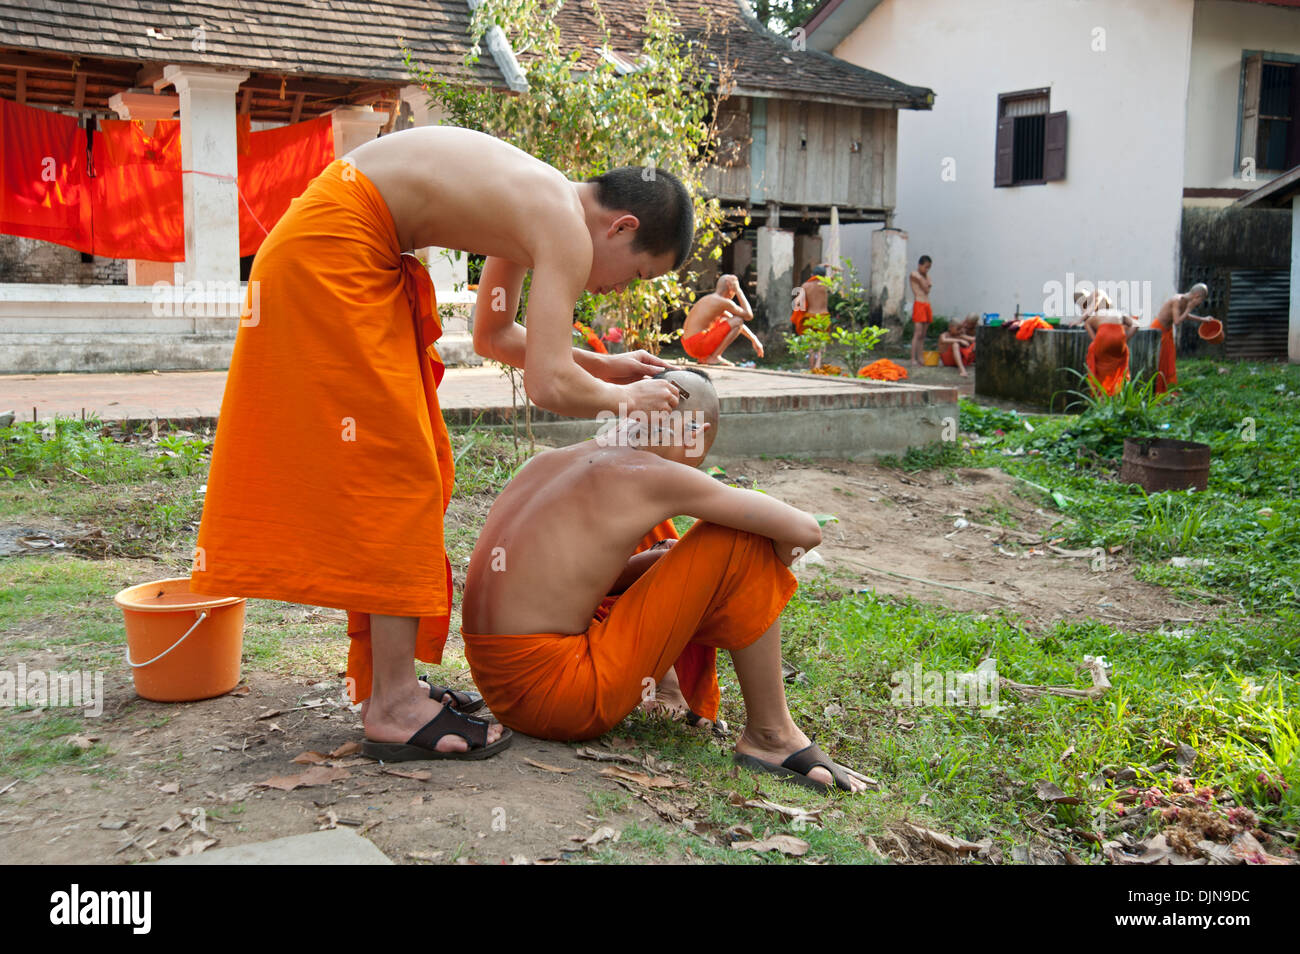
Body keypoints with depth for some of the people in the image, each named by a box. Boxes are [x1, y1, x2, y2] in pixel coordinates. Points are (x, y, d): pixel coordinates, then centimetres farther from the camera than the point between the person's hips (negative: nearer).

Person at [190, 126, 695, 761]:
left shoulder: (534, 208, 14)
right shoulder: (568, 232, -15)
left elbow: (494, 336, 24)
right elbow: (548, 386, -23)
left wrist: (604, 365, 21)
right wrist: (625, 398, -4)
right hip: (332, 249, -11)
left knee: (409, 469, 11)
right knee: (395, 468, -9)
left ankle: (385, 680, 17)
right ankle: (391, 704, -4)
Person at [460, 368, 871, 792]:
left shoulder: (547, 460, 11)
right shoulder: (656, 475, -11)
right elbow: (806, 530, -10)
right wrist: (769, 562, 12)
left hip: (498, 689, 9)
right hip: (560, 701, -9)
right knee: (736, 543, -7)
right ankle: (771, 735, 2)